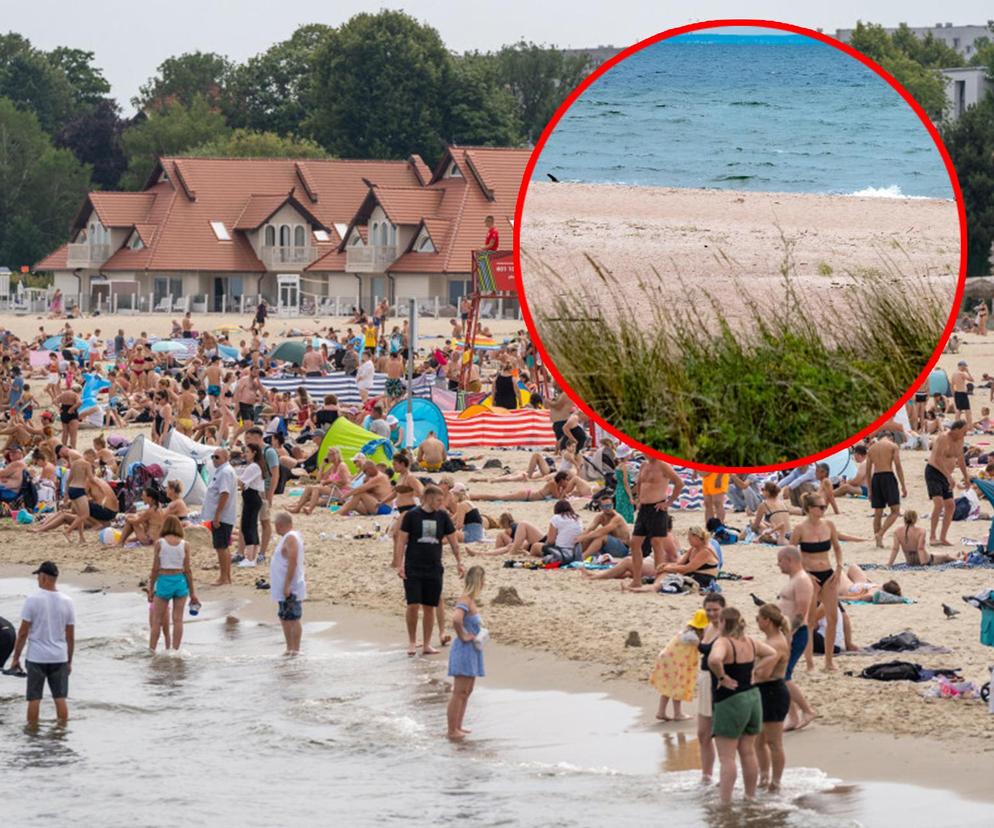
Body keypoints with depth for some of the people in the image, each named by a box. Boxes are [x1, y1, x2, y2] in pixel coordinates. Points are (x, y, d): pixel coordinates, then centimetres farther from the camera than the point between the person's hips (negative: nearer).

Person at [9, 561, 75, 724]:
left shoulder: (33, 600, -10)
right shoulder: (67, 601, 1)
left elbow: (23, 632, -8)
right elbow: (70, 636, 5)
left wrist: (16, 657, 1)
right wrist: (69, 661, 14)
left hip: (36, 656, -3)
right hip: (59, 657, 3)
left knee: (34, 699, 4)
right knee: (60, 698, 8)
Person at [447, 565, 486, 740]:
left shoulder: (471, 600, 10)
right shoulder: (465, 601, -19)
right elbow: (456, 619, -37)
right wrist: (463, 636, -22)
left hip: (473, 650, 10)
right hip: (464, 650, -10)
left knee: (466, 691, 17)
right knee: (459, 692, -6)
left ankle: (458, 727, 25)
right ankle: (452, 730, -2)